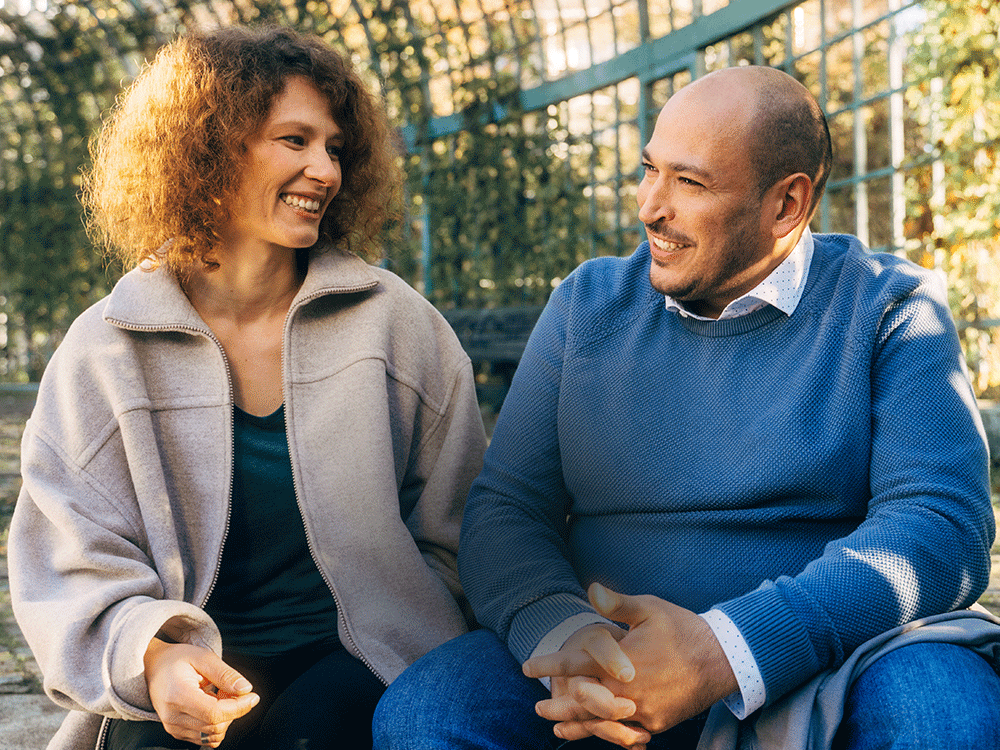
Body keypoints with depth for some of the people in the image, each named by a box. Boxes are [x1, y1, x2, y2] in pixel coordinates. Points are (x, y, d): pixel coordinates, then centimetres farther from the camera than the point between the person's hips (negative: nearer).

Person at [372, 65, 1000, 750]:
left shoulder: (892, 307, 1)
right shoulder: (587, 303, 9)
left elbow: (944, 524, -13)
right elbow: (504, 508, 5)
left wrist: (725, 650, -27)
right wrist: (562, 633, -19)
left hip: (830, 667, -1)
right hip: (609, 670, 2)